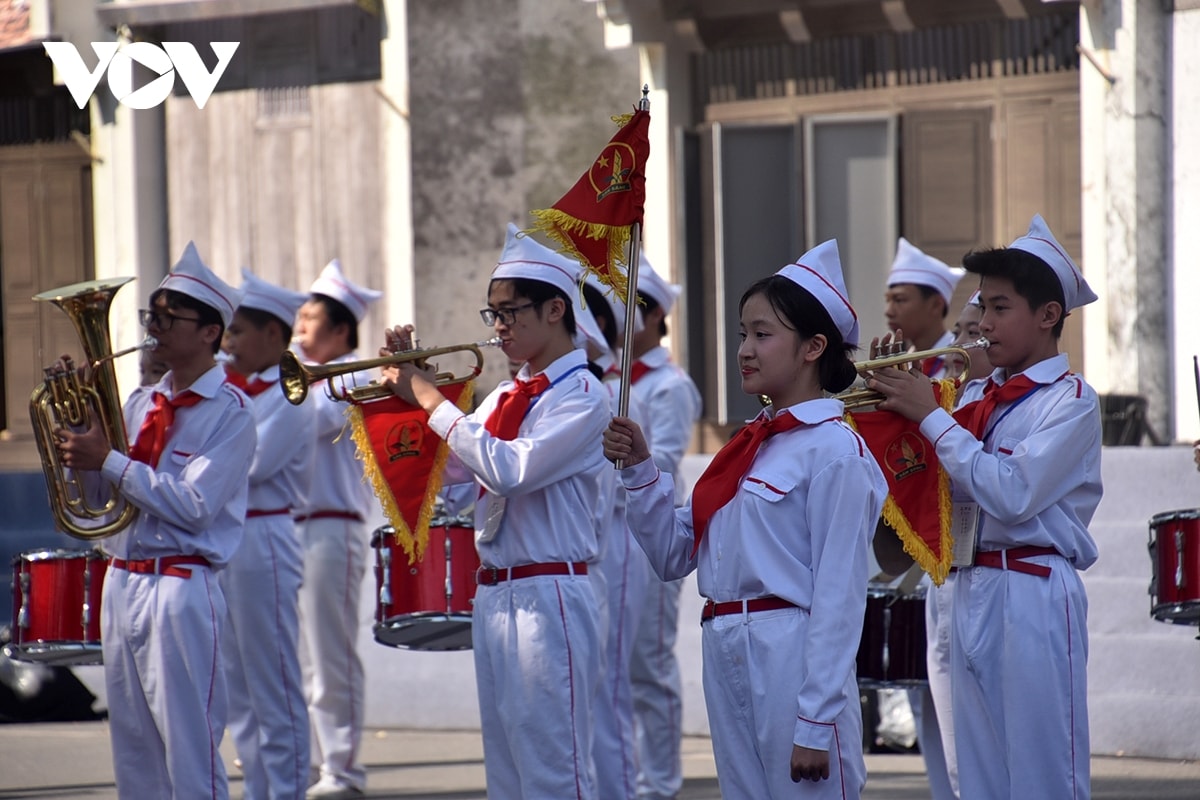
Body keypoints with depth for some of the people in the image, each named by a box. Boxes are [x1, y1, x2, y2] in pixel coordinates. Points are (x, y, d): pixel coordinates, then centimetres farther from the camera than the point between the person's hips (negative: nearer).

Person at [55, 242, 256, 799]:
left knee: (189, 751, -7)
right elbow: (99, 491, 14)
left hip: (182, 586, -7)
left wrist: (109, 462, -19)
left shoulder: (229, 412, -8)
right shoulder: (142, 403, 13)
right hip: (122, 580, 7)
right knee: (133, 751, 9)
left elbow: (193, 506, -18)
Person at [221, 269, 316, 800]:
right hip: (226, 543, 9)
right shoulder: (241, 392, 15)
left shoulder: (288, 399, -11)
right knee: (242, 696, 12)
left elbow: (248, 465, -21)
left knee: (274, 693, -5)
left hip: (262, 545, -9)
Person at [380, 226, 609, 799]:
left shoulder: (581, 396, -10)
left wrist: (430, 398, -17)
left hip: (548, 599, -8)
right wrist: (409, 387, 5)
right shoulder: (507, 397, 14)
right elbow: (442, 467, 16)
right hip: (493, 595, 8)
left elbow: (509, 469, -23)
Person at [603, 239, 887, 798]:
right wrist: (639, 472, 1)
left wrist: (816, 723, -17)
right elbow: (674, 554, 16)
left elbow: (839, 595, -14)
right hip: (725, 660, 8)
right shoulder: (747, 447, 15)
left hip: (791, 659, -8)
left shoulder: (834, 450, -10)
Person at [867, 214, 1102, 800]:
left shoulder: (1070, 399, -7)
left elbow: (1012, 494, -18)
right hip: (973, 591, 8)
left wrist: (930, 416, -13)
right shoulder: (988, 399, 15)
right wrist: (896, 407, 3)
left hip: (1034, 595, -8)